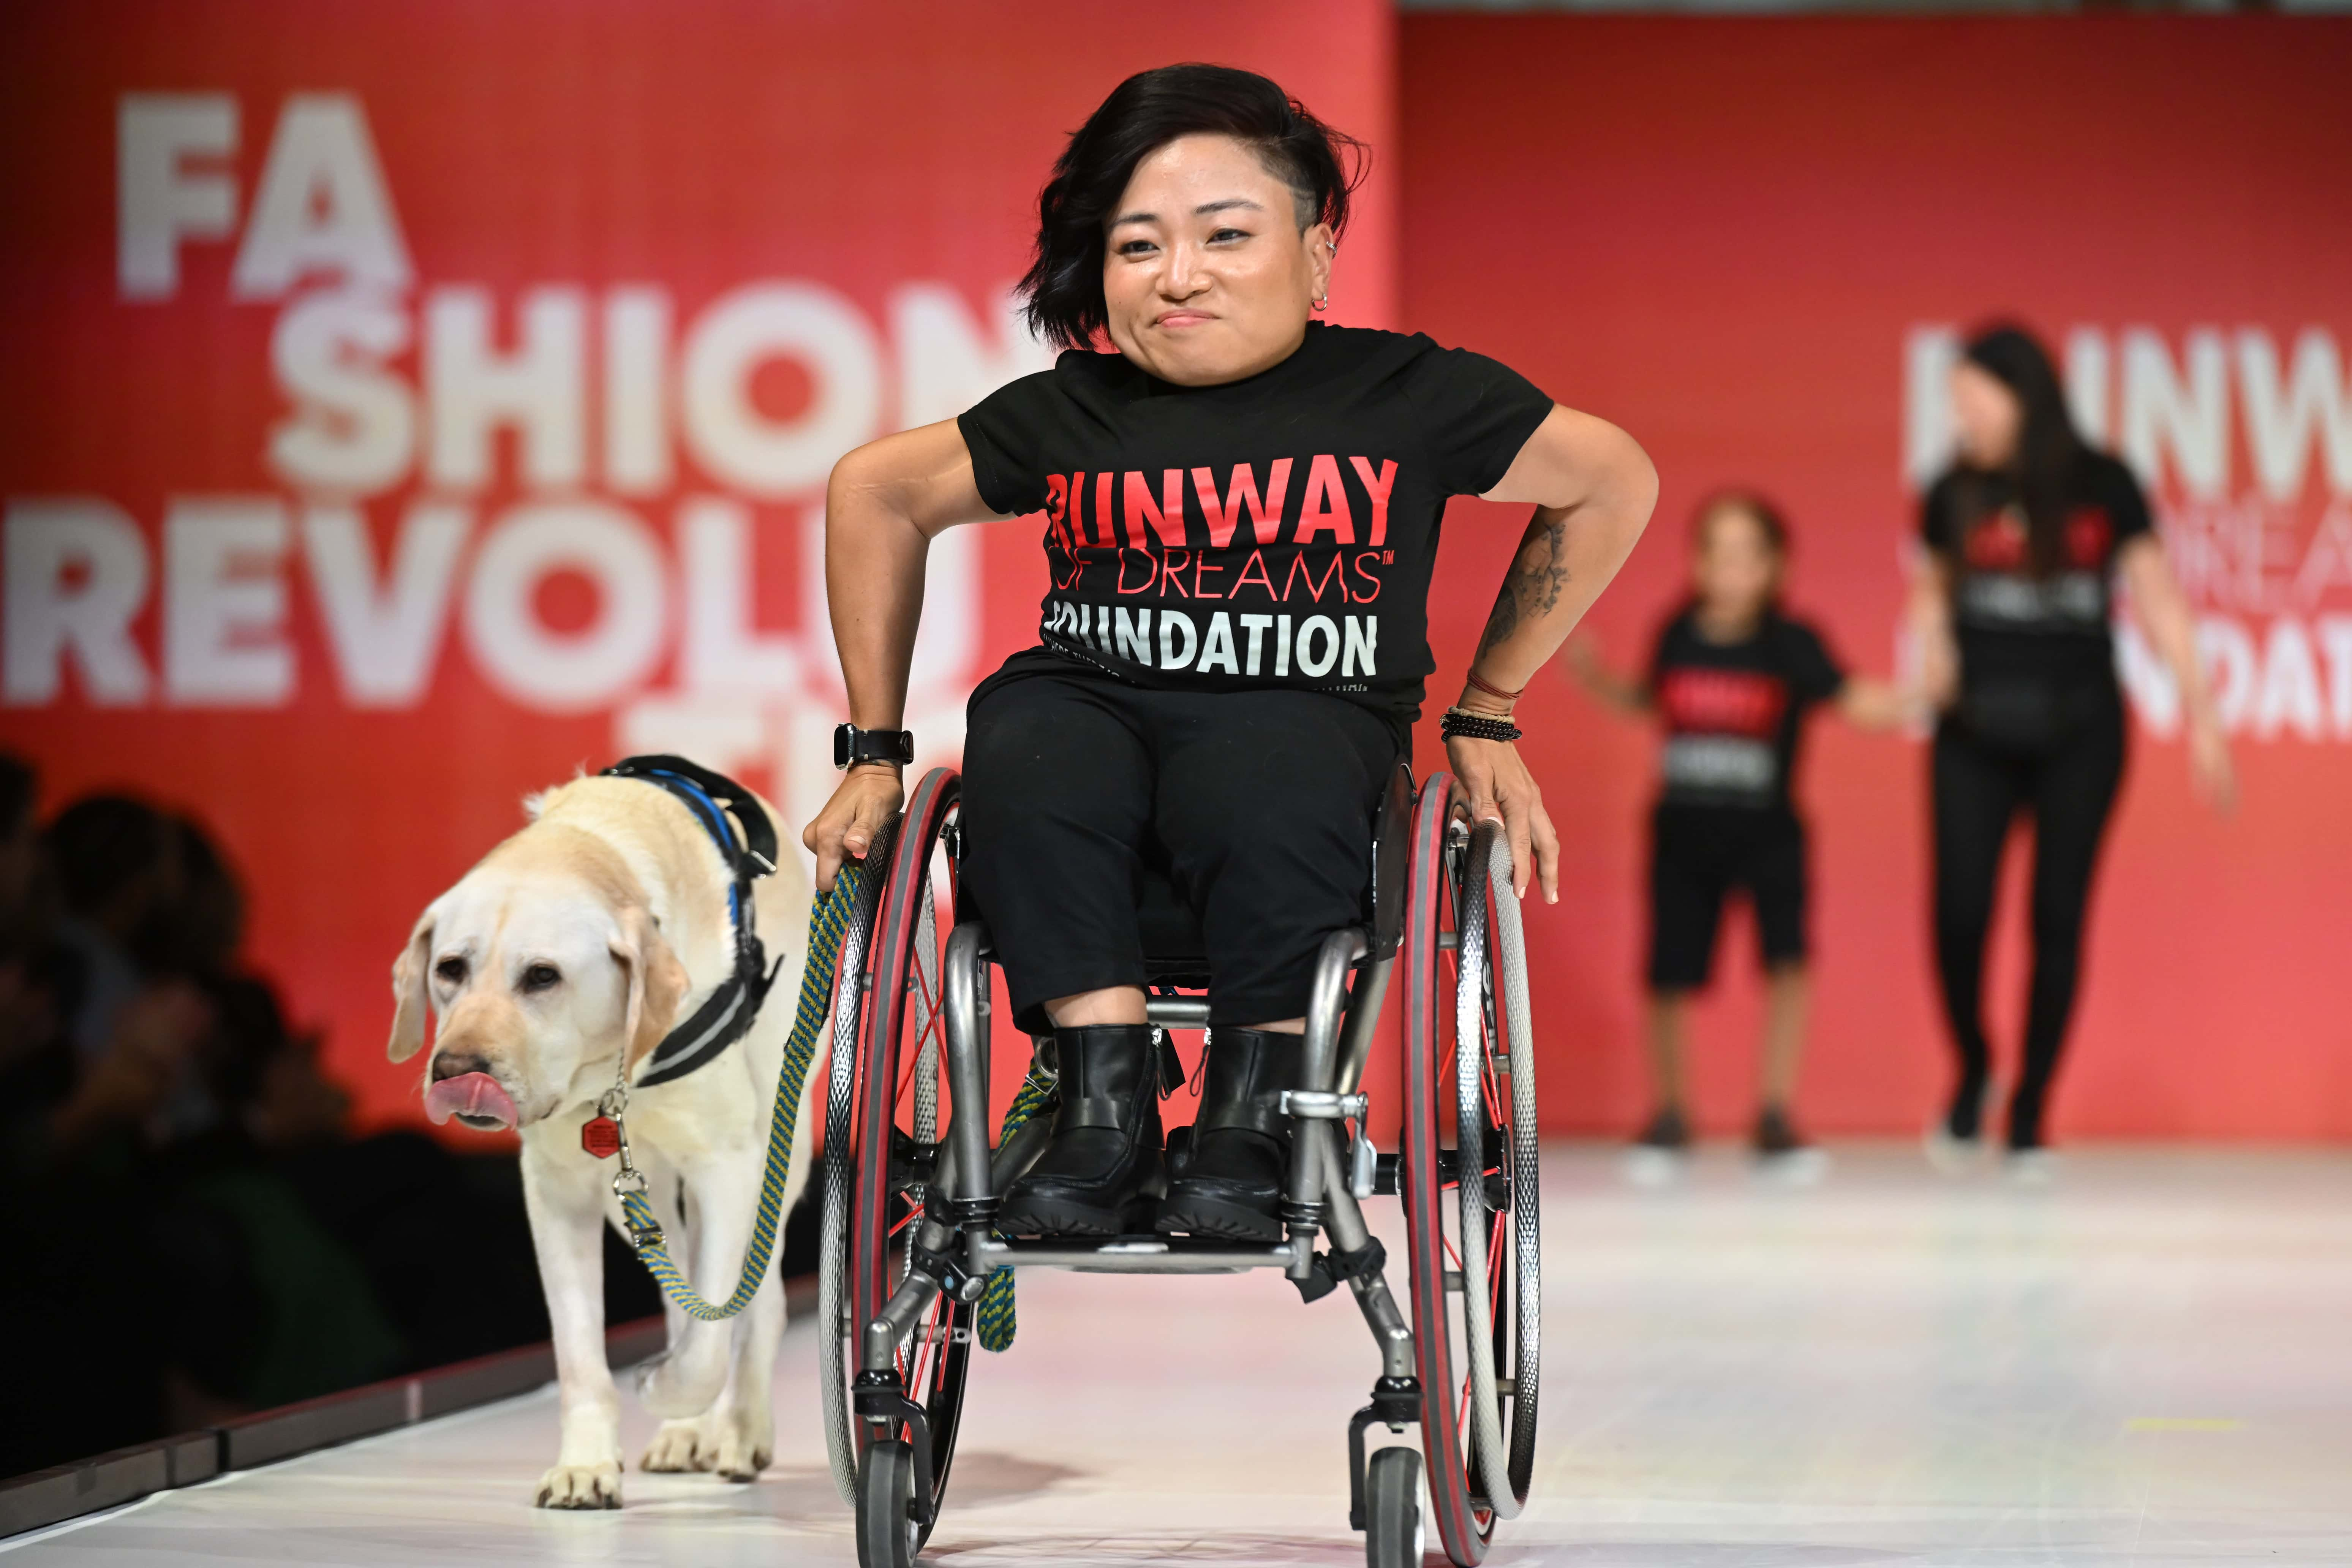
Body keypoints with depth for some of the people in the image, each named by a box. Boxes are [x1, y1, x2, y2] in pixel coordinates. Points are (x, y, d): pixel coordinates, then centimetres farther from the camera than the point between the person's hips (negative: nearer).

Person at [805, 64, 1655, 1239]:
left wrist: (1485, 711, 19)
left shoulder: (1402, 394, 2)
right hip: (1091, 701, 2)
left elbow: (1614, 480, 16)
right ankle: (1106, 1107, -27)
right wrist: (874, 751, 21)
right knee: (1022, 753, -34)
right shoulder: (1071, 413, 7)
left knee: (1265, 780, -38)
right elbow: (875, 491, 23)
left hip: (1311, 714, -2)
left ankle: (1251, 1121, -21)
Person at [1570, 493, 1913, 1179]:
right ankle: (1671, 1113, 28)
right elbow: (1646, 703, 16)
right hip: (1683, 836, 2)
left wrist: (1913, 696, -34)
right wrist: (1596, 678, 0)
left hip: (1766, 833, -2)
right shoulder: (1677, 635, -2)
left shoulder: (1791, 643, -10)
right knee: (1669, 980, 3)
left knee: (1788, 960, -20)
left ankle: (1776, 1117, -5)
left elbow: (1856, 702, -17)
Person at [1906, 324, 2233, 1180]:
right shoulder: (1955, 494, 1)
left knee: (2058, 919, 0)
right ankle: (1971, 1073, 19)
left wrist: (2201, 718, -2)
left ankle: (2031, 1113, 12)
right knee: (1960, 915, -9)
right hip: (1976, 733, 1)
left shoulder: (2104, 486, -3)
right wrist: (1933, 652, -5)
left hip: (2079, 733, -1)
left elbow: (2158, 601, 0)